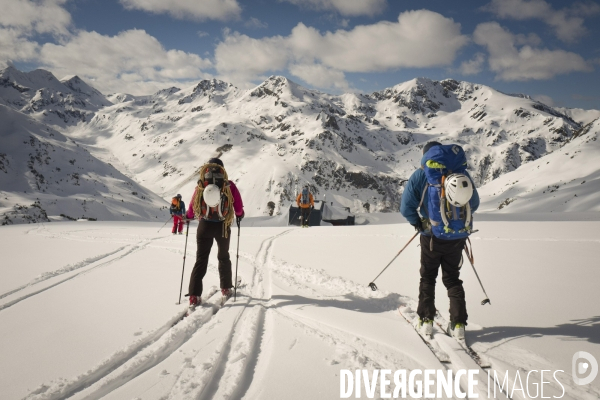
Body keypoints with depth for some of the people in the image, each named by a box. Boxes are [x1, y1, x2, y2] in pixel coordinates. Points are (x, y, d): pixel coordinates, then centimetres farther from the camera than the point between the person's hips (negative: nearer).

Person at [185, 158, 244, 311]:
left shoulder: (200, 186, -3)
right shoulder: (229, 185, -5)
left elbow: (192, 207, 2)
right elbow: (238, 206, -3)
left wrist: (189, 216, 24)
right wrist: (239, 214, 20)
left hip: (204, 226, 0)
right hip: (223, 226, 0)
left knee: (201, 260, 3)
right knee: (223, 257, 21)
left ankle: (194, 296, -5)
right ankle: (226, 288, 31)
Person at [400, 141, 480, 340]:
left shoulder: (420, 175, -5)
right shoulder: (463, 173, 4)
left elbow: (406, 207, -7)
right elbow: (474, 204, 12)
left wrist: (417, 222, 11)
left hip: (433, 235, -2)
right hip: (458, 236, 3)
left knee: (428, 277, 15)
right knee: (453, 278, 15)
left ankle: (426, 321, 13)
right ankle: (458, 324, 9)